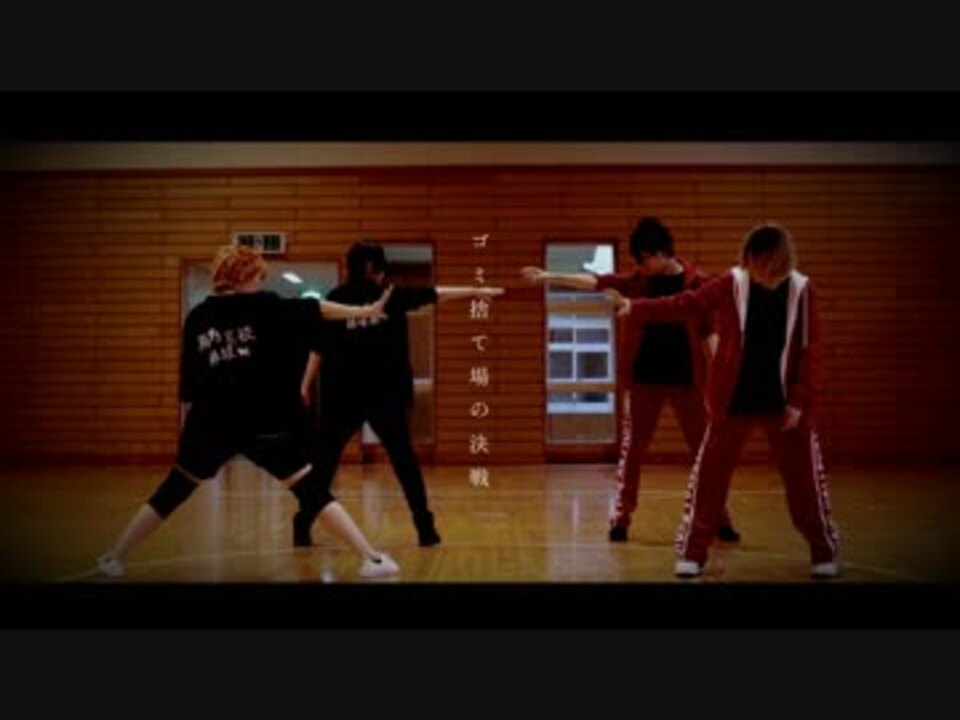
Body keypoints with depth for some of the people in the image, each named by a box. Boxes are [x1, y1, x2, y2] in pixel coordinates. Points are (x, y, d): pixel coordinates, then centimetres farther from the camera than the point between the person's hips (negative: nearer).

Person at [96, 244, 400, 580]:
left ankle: (114, 558, 26)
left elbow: (190, 377, 12)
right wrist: (364, 311, -5)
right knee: (312, 491, 1)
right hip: (266, 422, -3)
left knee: (172, 492, 20)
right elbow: (313, 310, -7)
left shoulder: (197, 317, 9)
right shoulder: (262, 306, -3)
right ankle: (372, 558, -2)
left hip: (213, 422, 3)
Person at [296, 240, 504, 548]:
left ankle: (303, 525, 9)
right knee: (403, 458, 10)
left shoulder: (336, 299, 3)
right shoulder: (393, 294, 3)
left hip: (343, 394, 0)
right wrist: (476, 291, 26)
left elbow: (320, 347, -1)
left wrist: (306, 385, 6)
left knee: (325, 459, 10)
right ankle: (425, 527, 9)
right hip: (385, 394, 0)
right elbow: (436, 293, 14)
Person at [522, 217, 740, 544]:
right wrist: (551, 276, -13)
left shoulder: (697, 282, -3)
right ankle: (620, 517, 12)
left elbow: (709, 330, -2)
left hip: (686, 378, -2)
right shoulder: (637, 280, 3)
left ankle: (721, 519, 15)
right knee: (631, 448, 4)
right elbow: (597, 280, -4)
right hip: (644, 377, 2)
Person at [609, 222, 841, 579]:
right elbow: (685, 303, -7)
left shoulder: (801, 290, -6)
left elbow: (810, 350, -5)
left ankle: (826, 553, 28)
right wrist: (635, 308, -16)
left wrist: (800, 401, -9)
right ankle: (691, 554, 17)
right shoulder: (732, 284, -6)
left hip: (783, 402, 0)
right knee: (708, 476, 4)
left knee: (805, 480, 8)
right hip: (734, 399, 0)